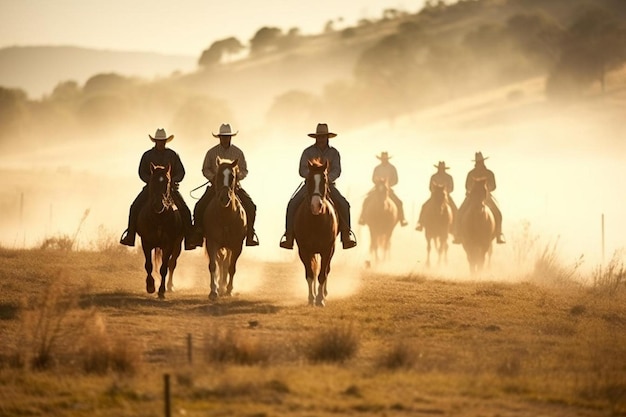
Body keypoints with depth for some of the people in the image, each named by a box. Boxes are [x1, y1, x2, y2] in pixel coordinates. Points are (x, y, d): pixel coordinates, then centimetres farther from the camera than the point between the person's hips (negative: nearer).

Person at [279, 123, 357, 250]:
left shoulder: (334, 152, 5)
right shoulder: (308, 152, 2)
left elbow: (337, 170, -6)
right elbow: (302, 171, -6)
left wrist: (328, 178, -27)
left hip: (328, 185, 0)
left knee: (343, 205, -23)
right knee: (293, 204, -22)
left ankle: (346, 233, -15)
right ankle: (289, 234, -17)